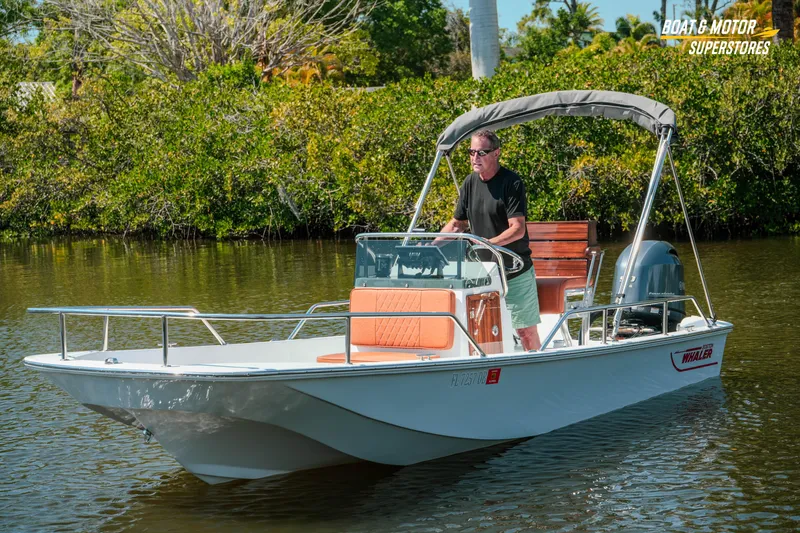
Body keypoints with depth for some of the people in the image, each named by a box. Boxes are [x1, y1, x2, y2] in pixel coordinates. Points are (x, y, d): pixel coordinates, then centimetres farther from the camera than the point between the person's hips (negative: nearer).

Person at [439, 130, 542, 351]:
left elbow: (518, 230, -19)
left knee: (526, 332, -2)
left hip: (515, 272, -5)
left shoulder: (512, 183, -12)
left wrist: (489, 243, -33)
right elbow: (457, 224, 16)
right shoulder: (470, 183, 7)